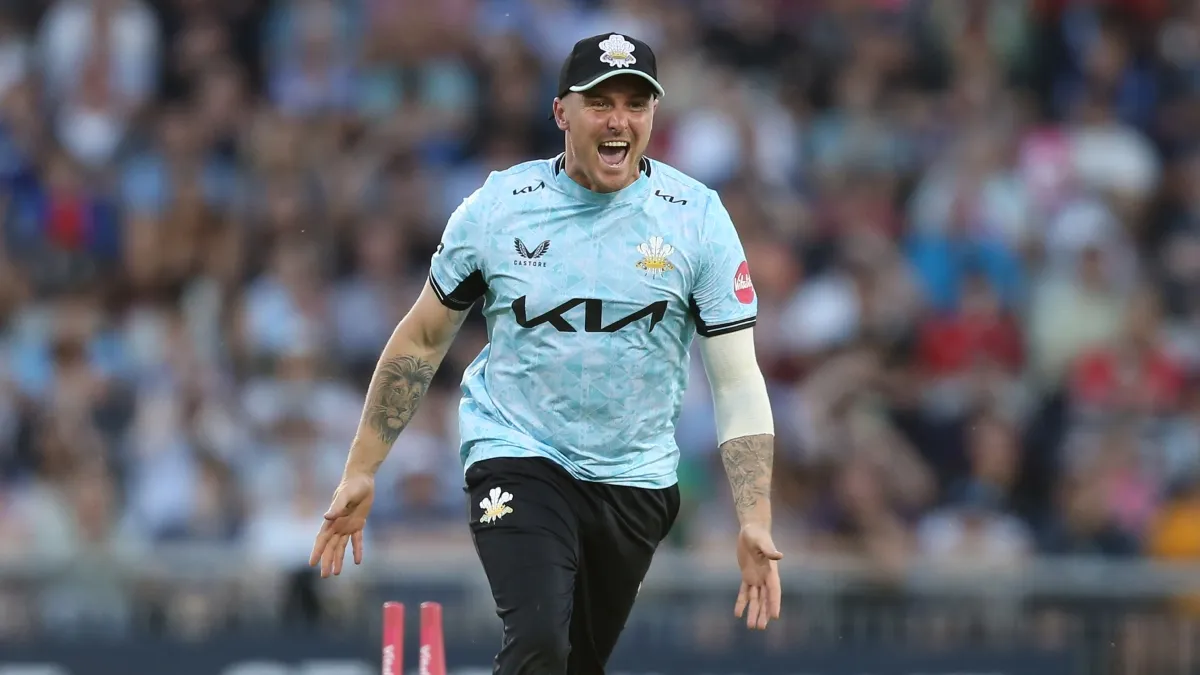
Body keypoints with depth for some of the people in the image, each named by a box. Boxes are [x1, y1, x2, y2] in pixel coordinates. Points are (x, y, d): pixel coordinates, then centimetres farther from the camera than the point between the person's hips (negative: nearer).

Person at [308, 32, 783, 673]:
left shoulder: (697, 217, -5)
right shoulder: (497, 206, -5)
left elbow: (737, 379, -6)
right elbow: (420, 340, 7)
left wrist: (755, 522, -15)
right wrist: (359, 472, 5)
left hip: (634, 477, 2)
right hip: (515, 456, -2)